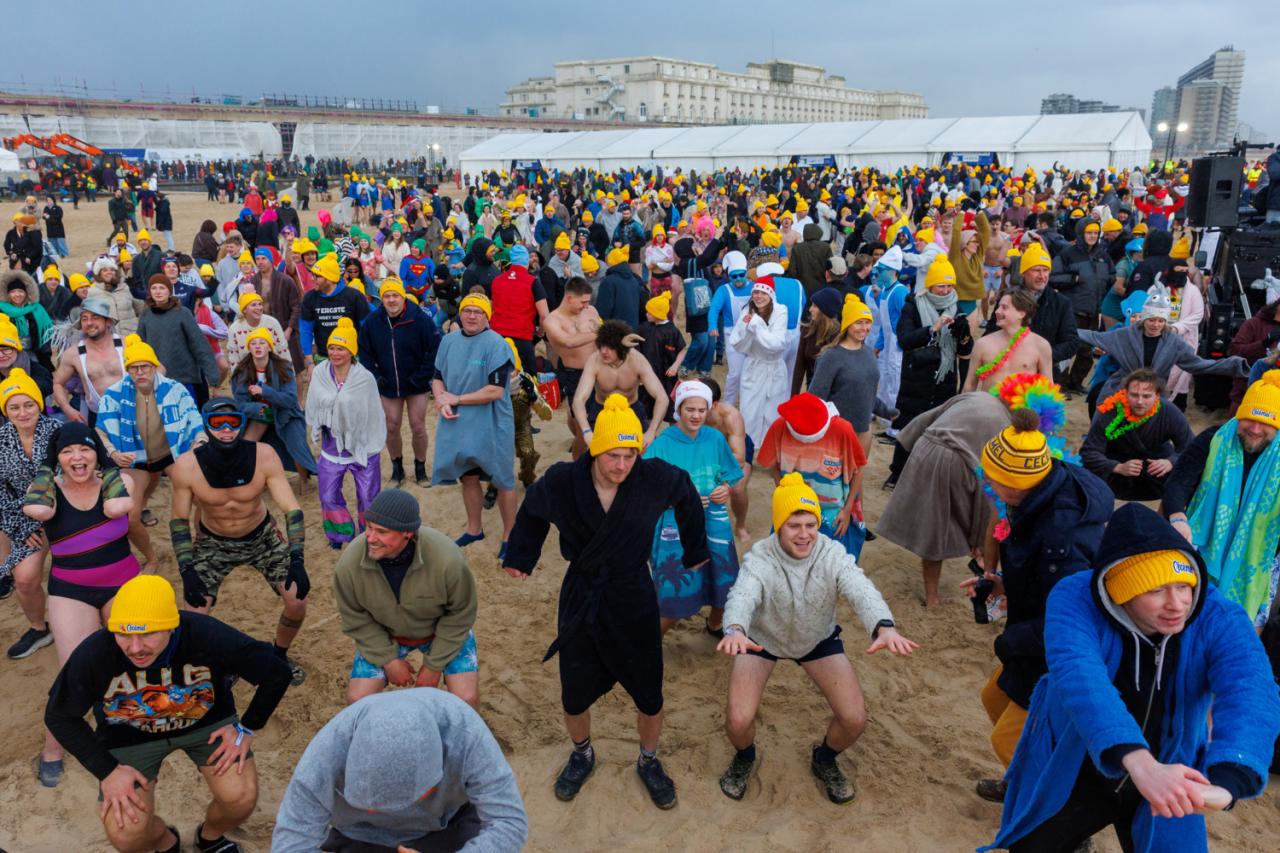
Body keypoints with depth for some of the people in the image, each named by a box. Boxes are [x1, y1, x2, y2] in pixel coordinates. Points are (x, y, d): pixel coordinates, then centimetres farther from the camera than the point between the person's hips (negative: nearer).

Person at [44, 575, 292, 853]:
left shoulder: (208, 636, -33)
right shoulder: (93, 655, -30)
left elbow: (276, 673, -18)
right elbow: (59, 716, -10)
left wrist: (247, 728, -13)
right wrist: (106, 770, -15)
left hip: (207, 719, 0)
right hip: (129, 734, 1)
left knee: (242, 799, -16)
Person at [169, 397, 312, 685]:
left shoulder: (264, 456, -26)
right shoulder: (186, 467, -25)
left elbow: (292, 509, -23)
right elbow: (179, 520, -10)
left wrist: (297, 560, -33)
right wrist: (187, 572, -18)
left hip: (262, 536, 0)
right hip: (213, 542, 0)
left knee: (297, 600, -6)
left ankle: (280, 655, 25)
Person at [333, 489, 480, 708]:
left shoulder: (448, 560, -36)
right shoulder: (349, 564, -29)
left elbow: (460, 614, -18)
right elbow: (355, 619, -10)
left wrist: (434, 665, -13)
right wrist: (389, 660, -11)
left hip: (444, 630, -2)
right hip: (384, 634, 2)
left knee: (467, 700, -12)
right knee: (357, 701, -7)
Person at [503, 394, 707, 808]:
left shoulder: (656, 478, -19)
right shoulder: (561, 481, -18)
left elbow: (687, 497, 3)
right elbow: (532, 514, 4)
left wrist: (695, 552, 12)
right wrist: (520, 559, 15)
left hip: (634, 601, 0)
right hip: (580, 599, 0)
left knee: (650, 698, 9)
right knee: (574, 698, 10)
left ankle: (649, 761, 40)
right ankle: (582, 755, 43)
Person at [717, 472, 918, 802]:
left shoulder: (833, 555, -25)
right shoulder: (760, 558, -29)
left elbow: (862, 591, -41)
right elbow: (742, 596, -48)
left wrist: (884, 627, -64)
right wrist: (734, 630, -72)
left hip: (818, 639, 2)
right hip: (762, 638, -2)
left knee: (855, 719, -10)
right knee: (738, 720, -17)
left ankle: (824, 760, 26)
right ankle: (744, 758, 22)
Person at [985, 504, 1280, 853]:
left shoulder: (1217, 618, -21)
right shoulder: (1075, 599, -27)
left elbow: (1251, 693, -37)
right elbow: (1079, 677, -43)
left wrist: (1227, 780, -56)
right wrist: (1141, 763, -59)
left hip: (1167, 783, 1)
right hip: (1071, 773, -1)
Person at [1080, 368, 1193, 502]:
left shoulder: (1172, 414, -19)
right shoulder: (1109, 414, -26)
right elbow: (1088, 452, -27)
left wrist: (1171, 462, -39)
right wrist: (1118, 468, -45)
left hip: (1157, 466, 2)